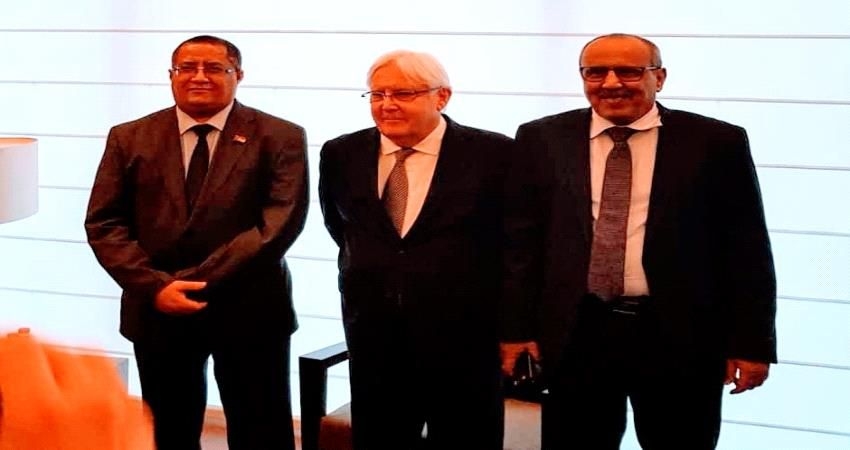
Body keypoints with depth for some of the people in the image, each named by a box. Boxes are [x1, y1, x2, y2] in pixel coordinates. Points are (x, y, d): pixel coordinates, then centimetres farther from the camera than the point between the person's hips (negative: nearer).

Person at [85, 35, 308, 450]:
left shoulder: (280, 138, -2)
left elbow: (280, 223, -13)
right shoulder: (129, 138, 6)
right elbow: (104, 224, 1)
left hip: (249, 311, -2)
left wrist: (195, 282, -17)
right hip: (157, 311, 3)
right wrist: (155, 287, -14)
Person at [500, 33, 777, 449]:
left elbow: (746, 250, 0)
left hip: (680, 337, -1)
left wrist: (751, 342, -3)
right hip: (575, 335, 1)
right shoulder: (542, 140, 4)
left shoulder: (716, 142, -1)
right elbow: (521, 241, 5)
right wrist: (517, 329, 1)